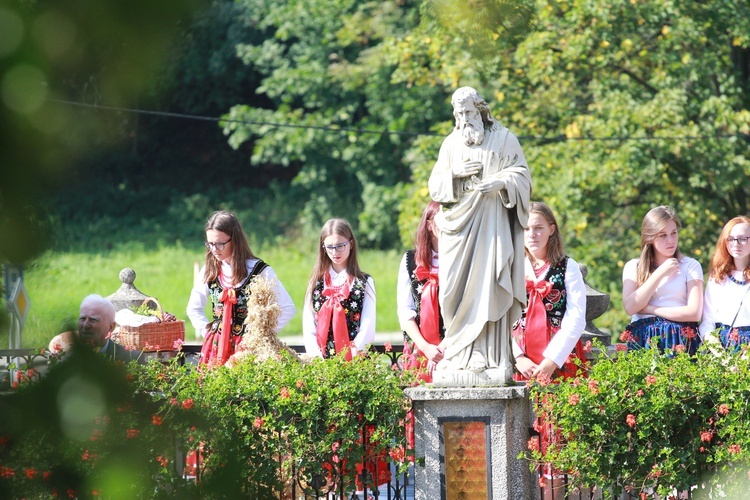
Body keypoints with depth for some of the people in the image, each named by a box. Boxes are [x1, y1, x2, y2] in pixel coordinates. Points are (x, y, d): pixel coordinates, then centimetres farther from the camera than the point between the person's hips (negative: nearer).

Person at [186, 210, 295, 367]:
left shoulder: (260, 271, -5)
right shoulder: (209, 271, 8)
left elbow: (288, 309, -2)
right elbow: (193, 309, 22)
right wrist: (208, 333, 9)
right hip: (216, 348, 4)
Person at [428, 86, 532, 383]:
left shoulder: (504, 139, 5)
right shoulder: (451, 144, 14)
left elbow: (522, 175, 2)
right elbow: (435, 185, 12)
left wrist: (501, 182, -17)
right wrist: (457, 174, -7)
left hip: (492, 222, -3)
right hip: (459, 224, 3)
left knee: (489, 288, -10)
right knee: (459, 289, -4)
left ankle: (492, 359, -13)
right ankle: (459, 356, -3)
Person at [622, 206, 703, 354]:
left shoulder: (690, 266, 9)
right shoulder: (633, 267, 13)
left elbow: (694, 313, -2)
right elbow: (630, 307, -2)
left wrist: (649, 309, -2)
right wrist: (660, 273, -2)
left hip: (679, 339, -1)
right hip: (642, 339, 1)